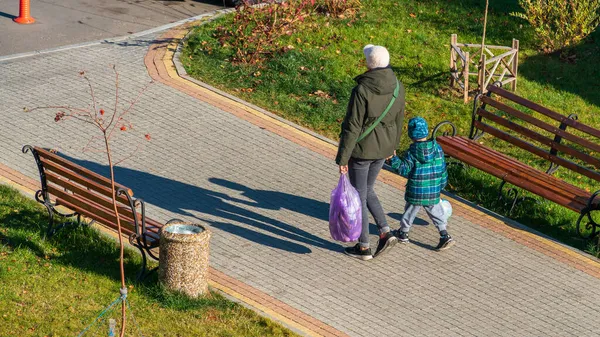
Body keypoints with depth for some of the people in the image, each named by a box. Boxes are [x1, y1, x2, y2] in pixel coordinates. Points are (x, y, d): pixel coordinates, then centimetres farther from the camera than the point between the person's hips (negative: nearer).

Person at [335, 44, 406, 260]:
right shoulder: (397, 87, -5)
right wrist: (393, 145, 24)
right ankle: (385, 233, 14)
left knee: (359, 196, 9)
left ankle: (363, 247, 20)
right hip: (383, 148, 7)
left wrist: (342, 158, -13)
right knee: (367, 190, 25)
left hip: (362, 148, -6)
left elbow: (352, 127, -21)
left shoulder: (362, 91, -25)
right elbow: (398, 120, 8)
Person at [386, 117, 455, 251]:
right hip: (433, 191, 3)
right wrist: (441, 184, 18)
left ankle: (403, 233, 31)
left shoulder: (412, 153, -14)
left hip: (416, 191, -3)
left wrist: (393, 159, -7)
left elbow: (404, 169, -16)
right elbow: (442, 168, 5)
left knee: (410, 211, 15)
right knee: (435, 211, 12)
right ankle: (445, 236, 2)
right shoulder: (437, 148, -1)